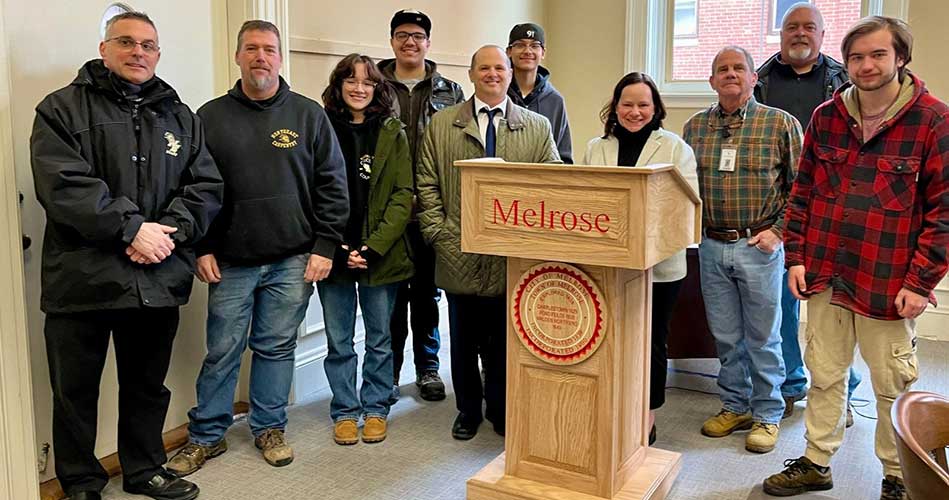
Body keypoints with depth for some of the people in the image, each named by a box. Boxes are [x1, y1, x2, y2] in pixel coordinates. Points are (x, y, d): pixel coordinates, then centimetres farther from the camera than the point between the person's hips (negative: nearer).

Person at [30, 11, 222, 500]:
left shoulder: (180, 117, 13)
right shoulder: (63, 108, 0)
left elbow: (206, 185, 5)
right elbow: (63, 184, -13)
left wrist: (171, 230, -12)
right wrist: (132, 228, -18)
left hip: (158, 278, 4)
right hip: (83, 278, -3)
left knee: (148, 385, 17)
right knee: (75, 391, 9)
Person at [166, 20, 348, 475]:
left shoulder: (309, 115, 3)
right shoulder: (211, 117, 5)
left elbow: (332, 185, 1)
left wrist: (324, 246, -4)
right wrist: (201, 248, -2)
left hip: (293, 261, 0)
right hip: (230, 262, 1)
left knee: (277, 348, 10)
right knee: (222, 352, 7)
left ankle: (270, 428, 26)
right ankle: (206, 435, 23)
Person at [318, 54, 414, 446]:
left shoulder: (393, 134, 3)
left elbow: (403, 196, -3)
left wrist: (375, 246, -13)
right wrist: (336, 248, -11)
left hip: (382, 255, 0)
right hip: (334, 254, 0)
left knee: (379, 339, 11)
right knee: (338, 342, 10)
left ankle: (375, 408, 26)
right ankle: (345, 412, 24)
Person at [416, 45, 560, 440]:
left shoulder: (538, 127, 7)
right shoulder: (441, 124, 6)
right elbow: (427, 185, 4)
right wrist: (438, 234, -4)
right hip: (459, 255, 1)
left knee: (505, 341, 8)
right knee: (464, 341, 12)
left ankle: (502, 412, 26)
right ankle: (468, 410, 29)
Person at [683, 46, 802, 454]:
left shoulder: (780, 124, -3)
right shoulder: (695, 126, 7)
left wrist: (778, 230, -9)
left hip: (759, 247, -3)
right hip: (712, 247, 4)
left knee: (763, 337, 6)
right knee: (725, 336, 13)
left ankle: (767, 415, 22)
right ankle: (735, 406, 29)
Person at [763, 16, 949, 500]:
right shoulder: (826, 116, 5)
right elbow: (803, 191, 11)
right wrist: (796, 256, 4)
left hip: (889, 283, -3)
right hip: (825, 276, 4)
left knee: (893, 385, 9)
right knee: (824, 374, 14)